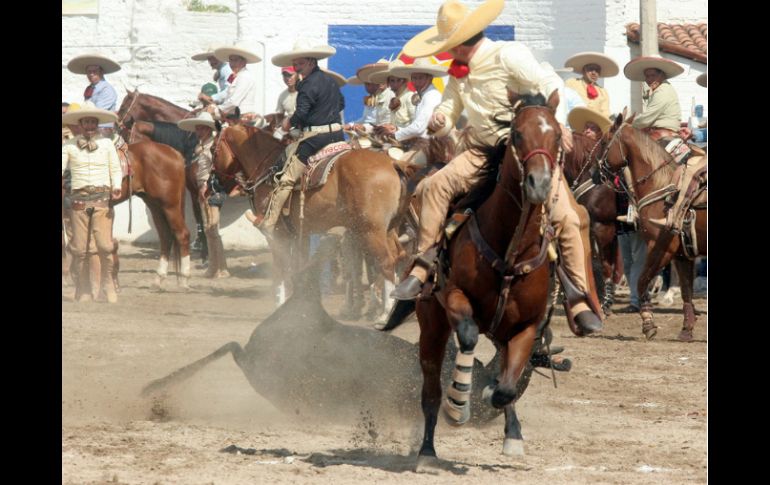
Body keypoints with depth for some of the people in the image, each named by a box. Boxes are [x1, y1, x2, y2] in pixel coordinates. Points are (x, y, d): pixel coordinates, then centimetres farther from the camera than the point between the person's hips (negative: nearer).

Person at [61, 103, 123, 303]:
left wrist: (116, 187, -10)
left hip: (102, 198, -1)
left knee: (104, 245, -11)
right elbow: (62, 167, 0)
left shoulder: (107, 143, 7)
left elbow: (115, 169, 8)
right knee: (79, 248, 2)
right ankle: (83, 289, 12)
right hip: (79, 200, 1)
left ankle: (108, 283, 7)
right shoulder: (69, 145, 5)